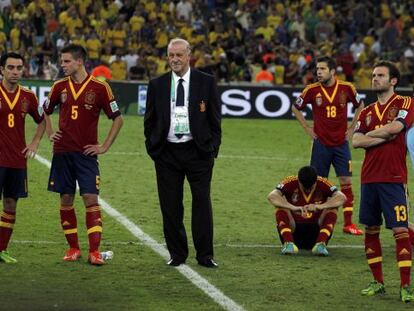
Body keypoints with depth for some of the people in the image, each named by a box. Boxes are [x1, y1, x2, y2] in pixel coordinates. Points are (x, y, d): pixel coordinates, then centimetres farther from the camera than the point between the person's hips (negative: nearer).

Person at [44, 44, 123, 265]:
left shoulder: (99, 87, -4)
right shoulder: (60, 87, 7)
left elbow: (117, 118, 2)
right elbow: (46, 111, 25)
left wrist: (104, 146, -2)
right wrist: (50, 134, 12)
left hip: (86, 153, -3)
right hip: (62, 152, 3)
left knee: (91, 199, -9)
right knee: (66, 200, 5)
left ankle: (94, 251, -10)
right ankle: (73, 248, 15)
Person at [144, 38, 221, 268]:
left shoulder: (206, 82, 3)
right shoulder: (157, 85, 7)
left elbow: (215, 118, 5)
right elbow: (150, 120, 13)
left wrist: (213, 149, -1)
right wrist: (152, 147, 5)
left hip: (198, 151, -2)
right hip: (167, 152, 2)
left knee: (202, 203, -1)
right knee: (171, 206, 3)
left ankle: (205, 255, 5)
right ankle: (177, 254, 12)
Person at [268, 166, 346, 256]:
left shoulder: (323, 183, -9)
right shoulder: (291, 182, -11)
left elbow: (342, 198, -23)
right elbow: (272, 196, -27)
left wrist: (319, 206, -38)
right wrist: (293, 208, -42)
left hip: (316, 231, 1)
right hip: (294, 230, -1)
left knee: (332, 209, -20)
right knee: (281, 209, -23)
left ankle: (321, 244, -36)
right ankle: (288, 243, -38)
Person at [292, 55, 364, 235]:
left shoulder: (346, 88, -3)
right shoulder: (312, 90, -5)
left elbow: (359, 106, 14)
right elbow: (295, 108, 11)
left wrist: (352, 128, 8)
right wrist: (307, 128, 5)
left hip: (341, 143, 1)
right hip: (321, 144, -1)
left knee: (346, 182, -2)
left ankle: (348, 224, 2)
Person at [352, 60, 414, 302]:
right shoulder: (367, 112, 15)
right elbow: (356, 141, 2)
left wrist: (371, 134, -2)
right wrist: (383, 136, -10)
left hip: (393, 179, -6)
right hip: (369, 179, 6)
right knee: (371, 230, 9)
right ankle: (378, 282, 19)